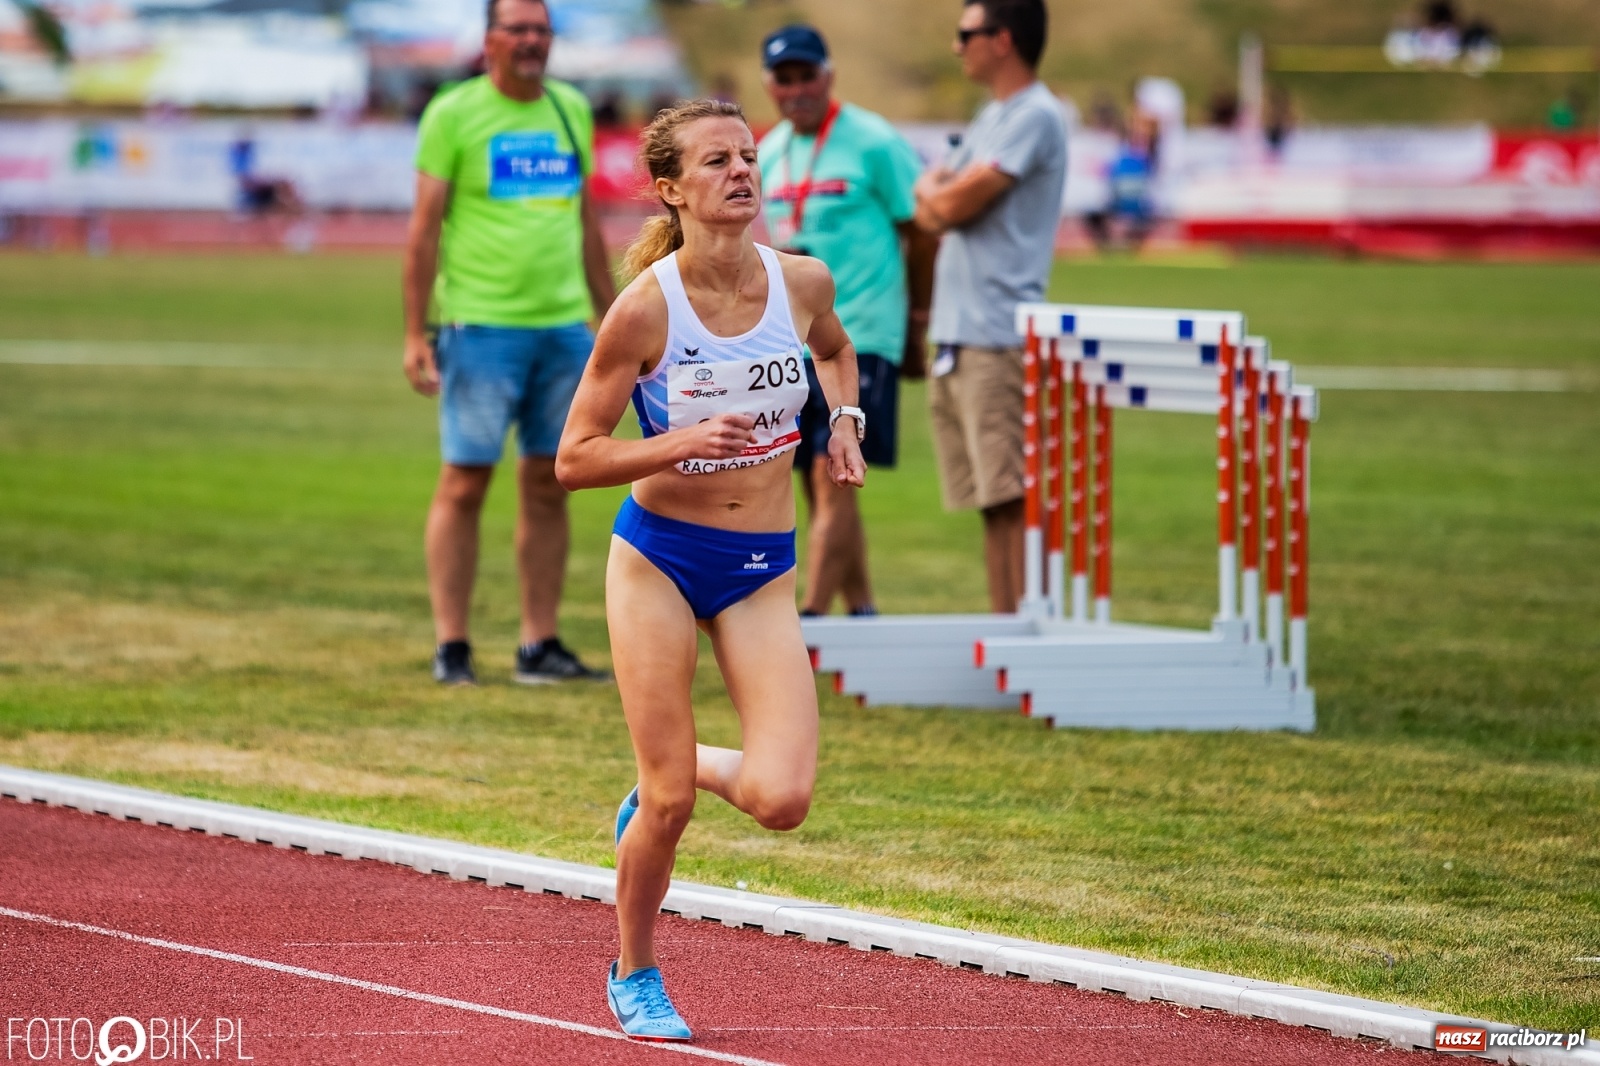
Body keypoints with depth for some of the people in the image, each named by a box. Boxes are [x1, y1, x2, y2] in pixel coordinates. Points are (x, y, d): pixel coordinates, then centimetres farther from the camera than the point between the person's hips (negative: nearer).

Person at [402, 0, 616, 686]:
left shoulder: (571, 110, 13)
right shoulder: (454, 114, -2)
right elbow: (424, 227, -3)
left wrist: (611, 318, 17)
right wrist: (414, 335, -8)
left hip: (564, 326, 5)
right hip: (481, 325, -5)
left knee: (548, 487, 6)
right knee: (464, 483, -3)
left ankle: (539, 646, 11)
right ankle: (450, 647, 1)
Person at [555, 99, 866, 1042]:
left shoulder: (803, 282, -5)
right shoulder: (645, 308, -16)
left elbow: (834, 349, 21)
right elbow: (575, 459, -11)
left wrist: (845, 421, 2)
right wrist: (679, 445, -25)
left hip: (761, 572, 3)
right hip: (658, 557, -3)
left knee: (782, 800, -13)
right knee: (669, 805, -2)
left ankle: (692, 770, 22)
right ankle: (636, 978, 25)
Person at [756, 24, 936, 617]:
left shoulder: (875, 144, -7)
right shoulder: (769, 154, 11)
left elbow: (921, 233, -3)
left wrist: (918, 326, 1)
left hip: (859, 338, -7)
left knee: (833, 478, -12)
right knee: (818, 485, 8)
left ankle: (811, 617, -16)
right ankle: (860, 613, 16)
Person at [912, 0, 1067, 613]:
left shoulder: (1034, 117, -9)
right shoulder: (991, 118, 20)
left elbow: (954, 205, -15)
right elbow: (930, 211, 18)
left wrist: (937, 190, 6)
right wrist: (942, 191, -3)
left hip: (999, 338, -9)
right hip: (958, 334, 9)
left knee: (1012, 495, -11)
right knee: (991, 500, 9)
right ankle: (1003, 624, 11)